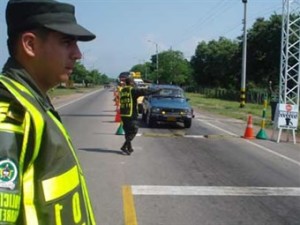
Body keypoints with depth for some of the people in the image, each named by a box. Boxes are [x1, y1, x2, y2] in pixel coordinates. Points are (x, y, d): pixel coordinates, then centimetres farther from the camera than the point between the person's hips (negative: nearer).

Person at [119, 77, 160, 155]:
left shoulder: (122, 91, 13)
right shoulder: (133, 90, -9)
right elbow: (143, 91, -12)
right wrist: (155, 91, -6)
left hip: (123, 114, 8)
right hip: (131, 115, -7)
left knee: (128, 131, 17)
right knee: (133, 131, 0)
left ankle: (129, 148, 21)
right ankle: (124, 147, -7)